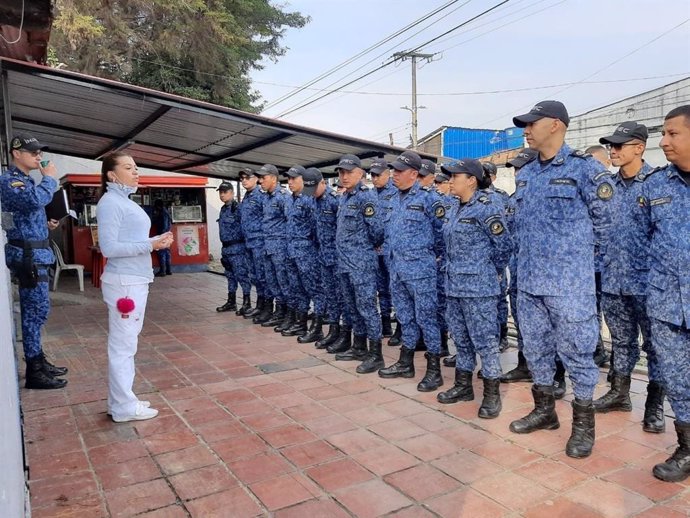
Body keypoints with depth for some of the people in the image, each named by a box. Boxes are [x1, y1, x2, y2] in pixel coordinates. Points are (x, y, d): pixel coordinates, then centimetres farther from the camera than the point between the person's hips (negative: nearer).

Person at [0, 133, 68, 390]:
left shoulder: (26, 180, 18)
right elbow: (36, 200, -30)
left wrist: (46, 224, 9)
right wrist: (49, 178, -14)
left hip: (35, 252, 10)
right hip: (28, 254, -10)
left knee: (35, 310, 15)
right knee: (35, 311, -7)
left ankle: (39, 361, 25)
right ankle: (34, 372, 0)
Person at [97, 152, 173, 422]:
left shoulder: (125, 201, 16)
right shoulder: (110, 202, -12)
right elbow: (109, 247, -18)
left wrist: (156, 241, 2)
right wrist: (150, 246, -20)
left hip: (136, 280, 10)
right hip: (124, 282, -10)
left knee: (126, 343, 15)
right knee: (122, 344, -1)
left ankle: (122, 399, 26)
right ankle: (124, 407, 9)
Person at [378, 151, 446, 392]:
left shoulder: (427, 199, -10)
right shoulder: (394, 200, 13)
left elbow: (442, 230, -4)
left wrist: (438, 256, 5)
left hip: (420, 268, -7)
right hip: (397, 269, 8)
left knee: (426, 317, -2)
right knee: (405, 317, 16)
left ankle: (434, 369, 8)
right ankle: (405, 363, 27)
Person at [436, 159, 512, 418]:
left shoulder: (486, 208, -13)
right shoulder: (457, 209, 13)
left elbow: (504, 244, -10)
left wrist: (494, 272, 2)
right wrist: (453, 271, 15)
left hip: (478, 286, -9)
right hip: (455, 284, 9)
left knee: (484, 339, -1)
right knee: (461, 337, 16)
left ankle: (492, 394, 11)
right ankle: (463, 386, 29)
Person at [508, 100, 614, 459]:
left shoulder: (584, 168, -8)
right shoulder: (524, 175, 11)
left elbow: (602, 221, -2)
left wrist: (583, 258, 8)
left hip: (569, 282, -6)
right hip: (529, 280, 7)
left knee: (576, 351, 3)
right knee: (536, 348, 15)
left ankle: (583, 422, 19)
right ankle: (544, 410, 32)